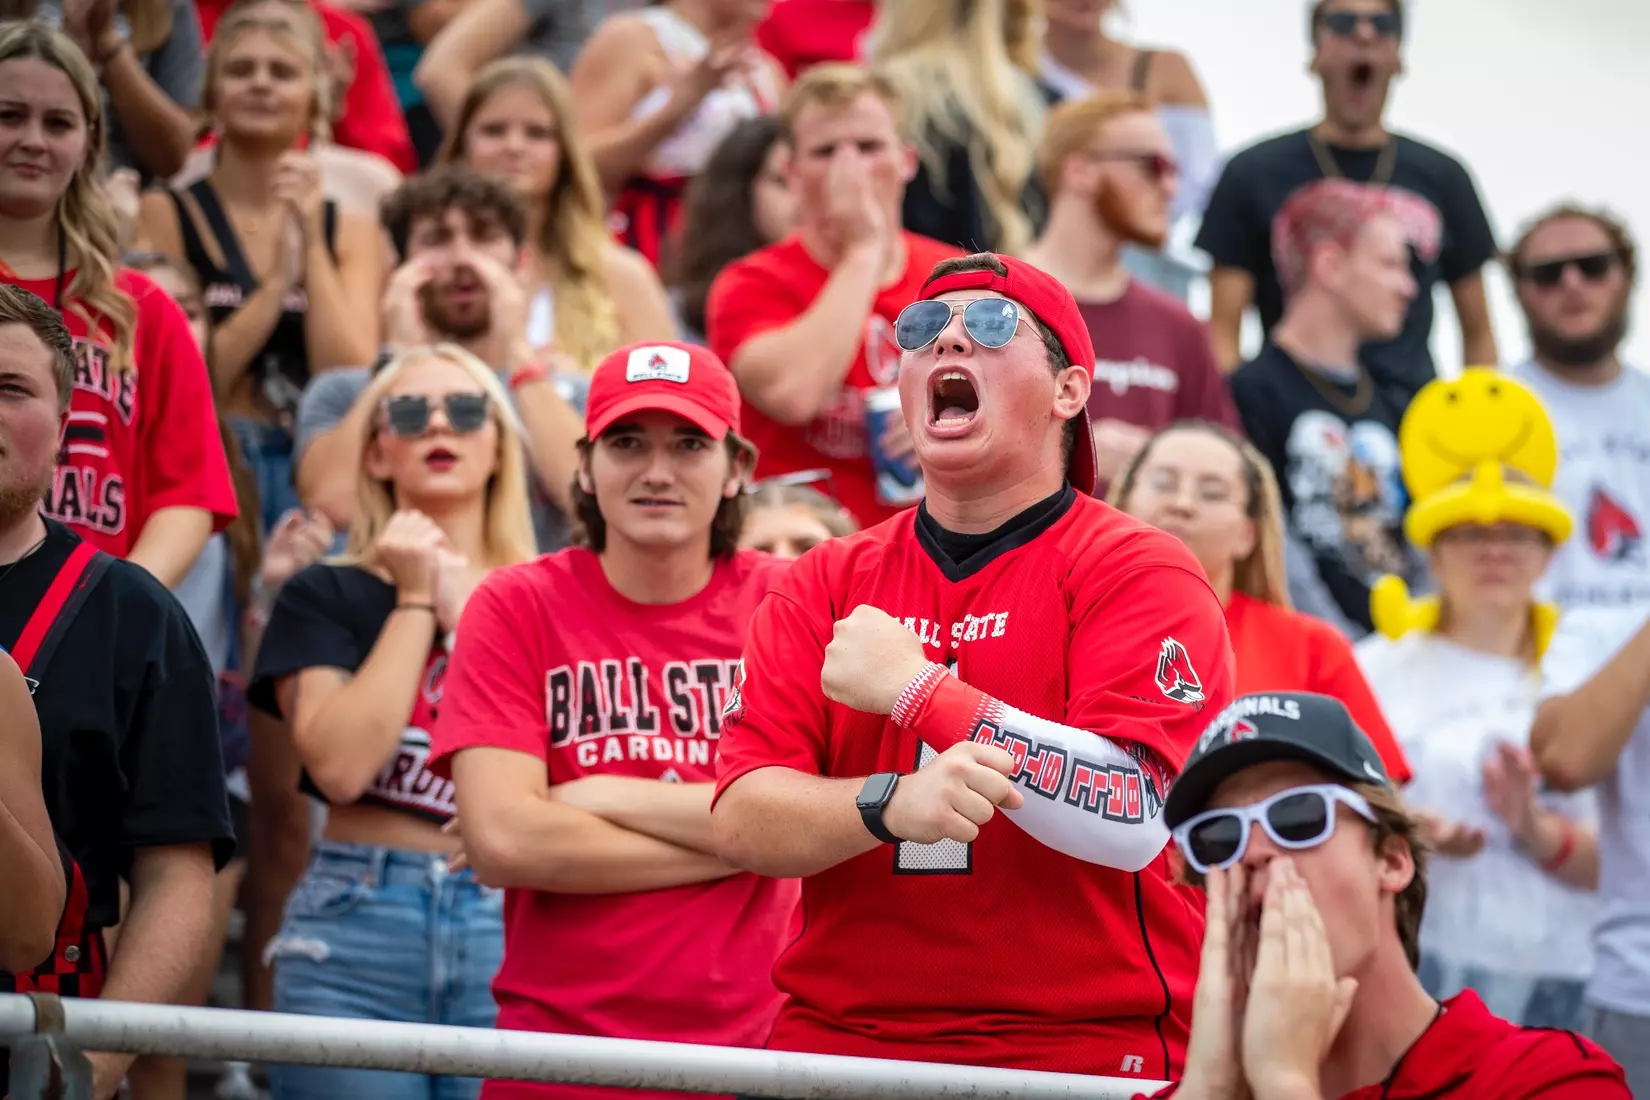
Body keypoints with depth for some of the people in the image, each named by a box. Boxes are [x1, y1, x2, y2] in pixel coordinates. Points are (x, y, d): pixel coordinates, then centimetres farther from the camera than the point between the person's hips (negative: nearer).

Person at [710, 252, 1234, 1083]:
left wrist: (912, 687, -14)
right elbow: (740, 821, -1)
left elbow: (1129, 818, -17)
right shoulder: (826, 585, 10)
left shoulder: (1141, 572, -2)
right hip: (837, 1043, 3)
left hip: (1082, 1050, -3)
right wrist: (891, 804, -21)